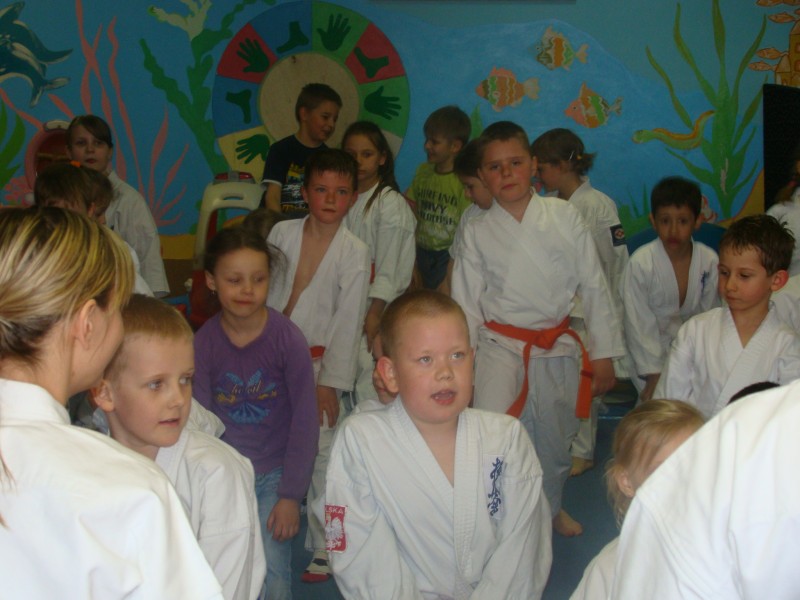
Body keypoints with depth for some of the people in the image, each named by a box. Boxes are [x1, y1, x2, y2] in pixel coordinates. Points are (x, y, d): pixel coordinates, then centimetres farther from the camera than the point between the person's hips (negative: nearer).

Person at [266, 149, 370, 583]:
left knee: (323, 456, -3)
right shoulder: (282, 233, 1)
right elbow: (263, 294, 7)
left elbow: (348, 321, -7)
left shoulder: (354, 253, -6)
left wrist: (330, 382, -9)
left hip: (320, 365, -3)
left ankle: (325, 550, 12)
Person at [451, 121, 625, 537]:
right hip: (500, 346, -1)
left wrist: (603, 353, 2)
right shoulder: (477, 231, -2)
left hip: (557, 349, 2)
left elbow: (594, 286, 1)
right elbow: (466, 304, 1)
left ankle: (552, 507, 44)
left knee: (555, 440, 15)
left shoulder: (564, 216, -3)